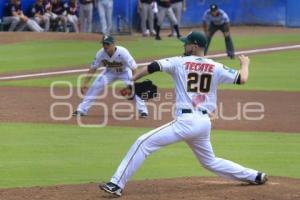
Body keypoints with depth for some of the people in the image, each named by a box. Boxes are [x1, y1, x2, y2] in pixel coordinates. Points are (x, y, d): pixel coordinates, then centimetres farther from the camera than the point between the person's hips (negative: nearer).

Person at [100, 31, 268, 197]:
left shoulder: (180, 62, -1)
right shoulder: (216, 67, 8)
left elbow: (152, 67, -10)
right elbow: (242, 79, 10)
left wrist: (132, 81, 2)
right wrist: (245, 64, 31)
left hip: (186, 121, -6)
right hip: (205, 123, 6)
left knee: (143, 144, -6)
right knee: (210, 162, 28)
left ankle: (117, 185, -15)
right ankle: (255, 176, 30)